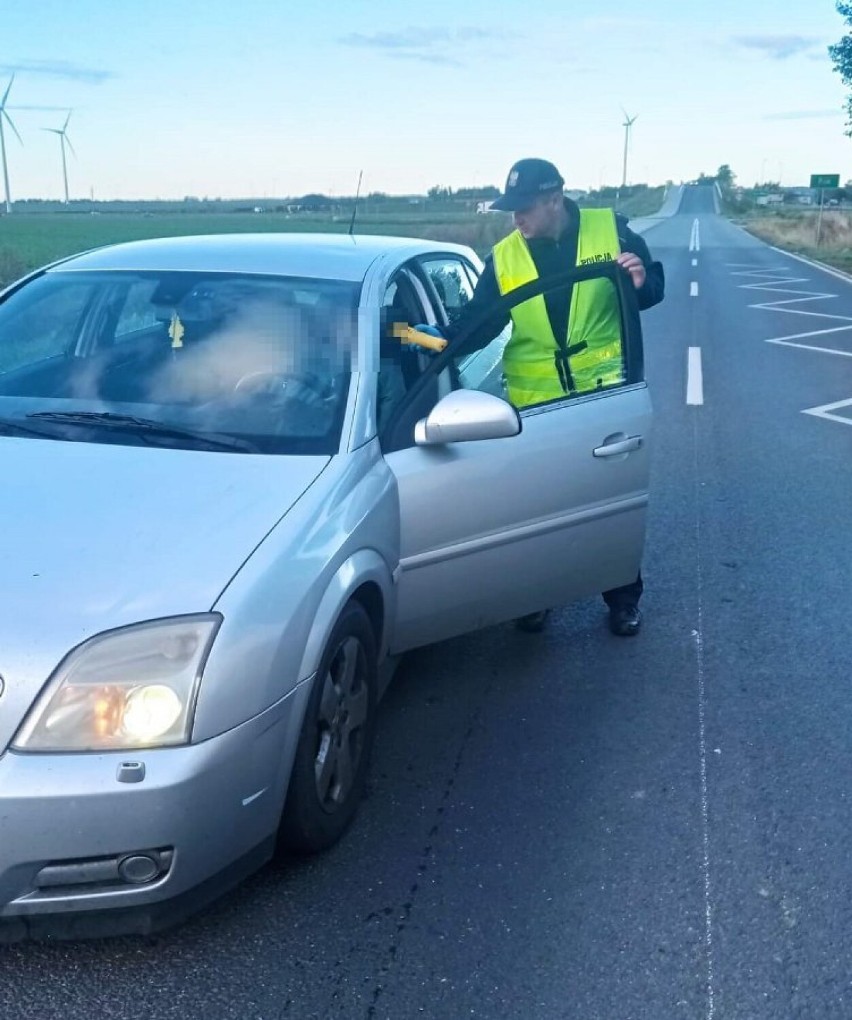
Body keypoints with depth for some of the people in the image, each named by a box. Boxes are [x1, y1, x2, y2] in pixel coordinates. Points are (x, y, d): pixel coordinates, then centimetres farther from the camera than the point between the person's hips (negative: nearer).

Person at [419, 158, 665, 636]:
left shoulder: (610, 230, -5)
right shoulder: (503, 256, 1)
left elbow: (651, 288, 3)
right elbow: (478, 322, -2)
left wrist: (643, 281, -21)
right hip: (536, 401, 2)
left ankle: (625, 597, 27)